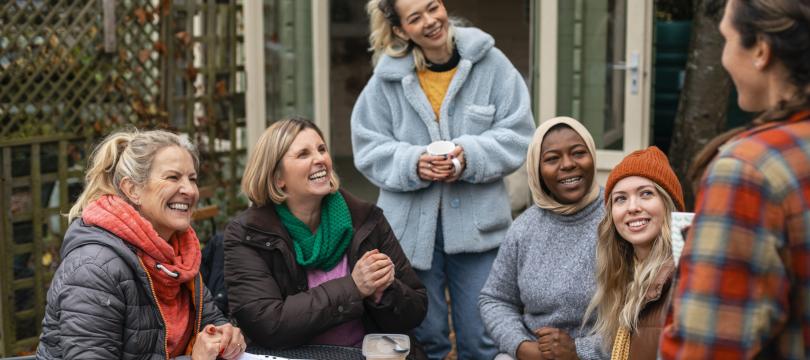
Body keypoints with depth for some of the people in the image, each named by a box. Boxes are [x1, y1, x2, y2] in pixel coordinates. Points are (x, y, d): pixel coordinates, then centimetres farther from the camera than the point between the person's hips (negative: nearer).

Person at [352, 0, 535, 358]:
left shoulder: (489, 62, -2)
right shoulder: (387, 77, 0)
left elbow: (518, 134, -3)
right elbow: (369, 148, 0)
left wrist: (469, 156, -19)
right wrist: (413, 163, -17)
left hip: (477, 224, 0)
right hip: (412, 226, 1)